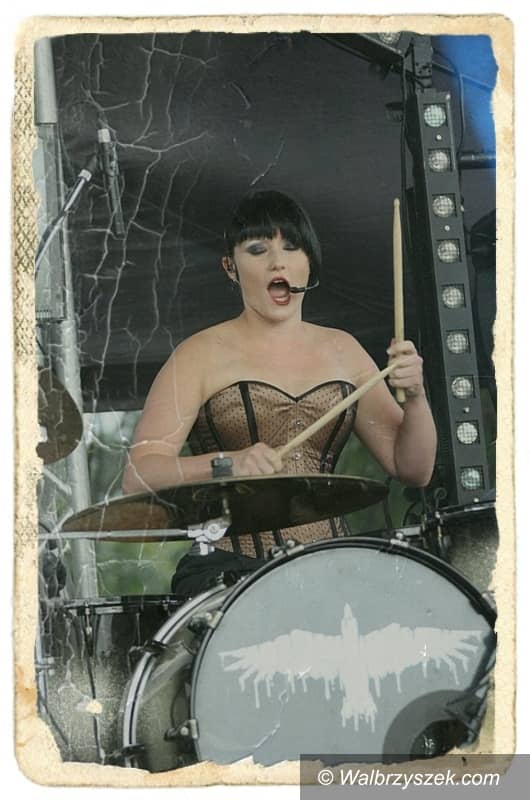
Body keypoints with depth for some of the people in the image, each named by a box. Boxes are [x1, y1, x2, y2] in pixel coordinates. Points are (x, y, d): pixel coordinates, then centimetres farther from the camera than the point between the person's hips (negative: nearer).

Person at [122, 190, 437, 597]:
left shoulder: (342, 350, 14)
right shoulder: (204, 354, 1)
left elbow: (413, 470, 12)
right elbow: (139, 475, -10)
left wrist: (415, 395, -6)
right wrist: (226, 464, -27)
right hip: (229, 574, -4)